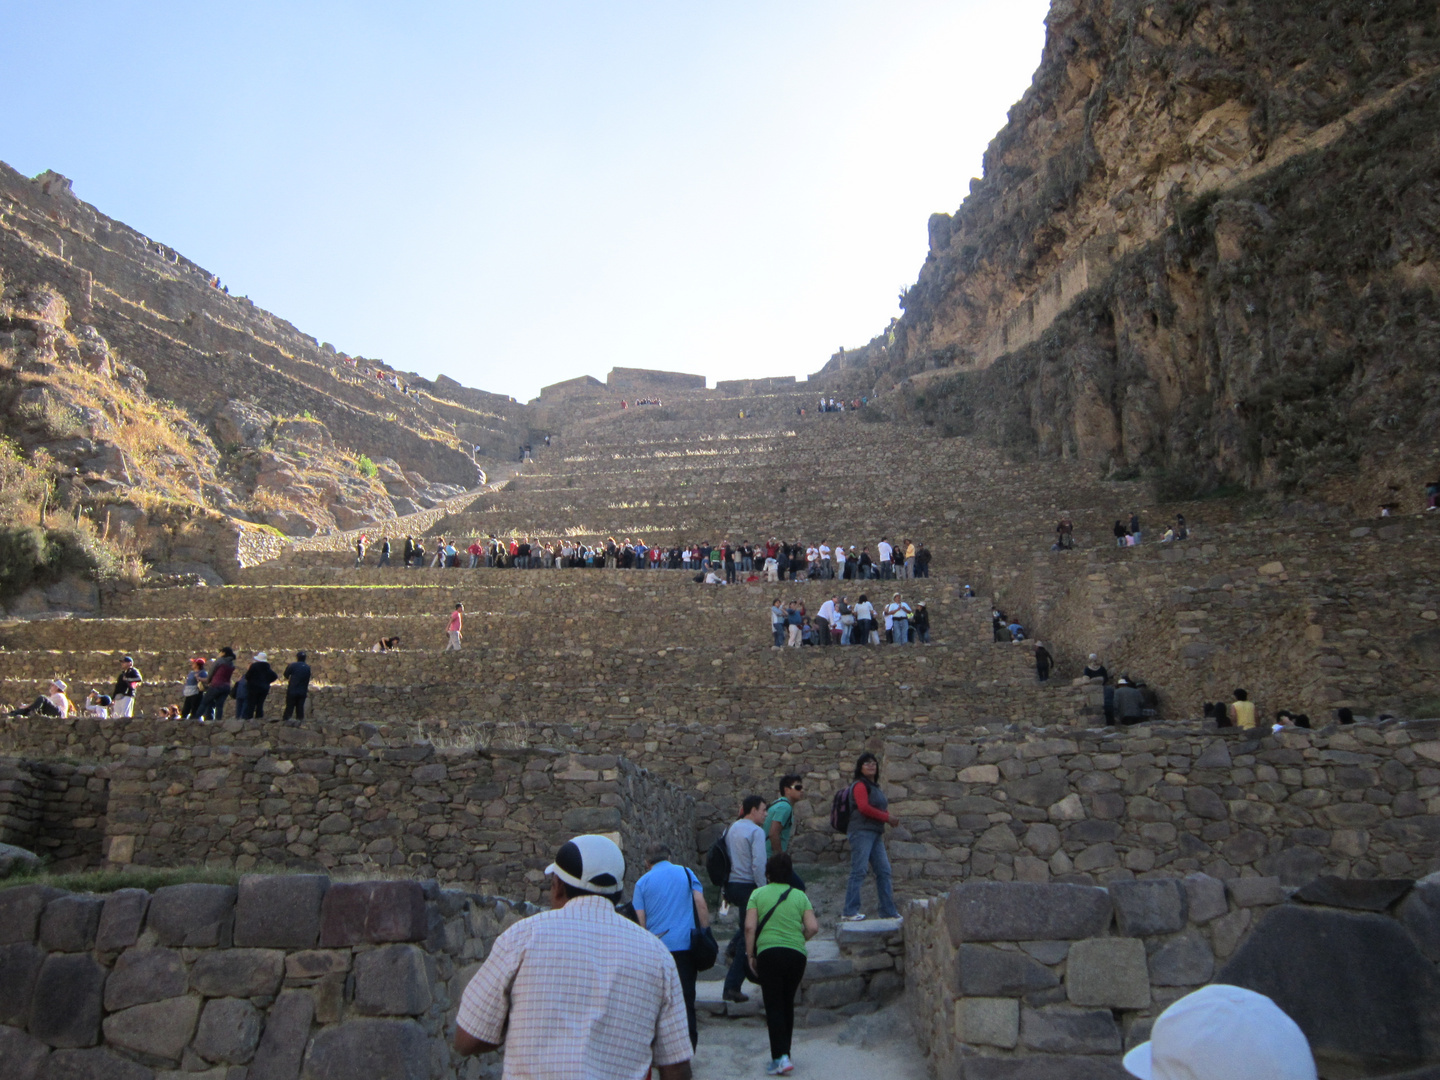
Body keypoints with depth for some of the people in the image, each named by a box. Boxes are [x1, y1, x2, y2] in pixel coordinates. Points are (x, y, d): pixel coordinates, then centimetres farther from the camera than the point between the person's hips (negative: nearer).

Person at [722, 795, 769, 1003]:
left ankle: (735, 942, 16)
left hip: (730, 886, 8)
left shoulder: (730, 829, 11)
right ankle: (732, 987, 1)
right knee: (747, 939, 1)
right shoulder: (756, 831, -12)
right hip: (748, 887, -8)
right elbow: (758, 865, -20)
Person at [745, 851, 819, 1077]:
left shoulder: (758, 894, 3)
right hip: (796, 954, 3)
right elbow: (813, 927, -2)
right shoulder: (800, 895, 8)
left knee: (774, 1007, 1)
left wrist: (750, 954, 2)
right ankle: (784, 1055, 25)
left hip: (768, 952, -3)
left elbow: (750, 927, -7)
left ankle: (780, 1058, -9)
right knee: (788, 1005, 17)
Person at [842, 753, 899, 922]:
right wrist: (887, 817, -12)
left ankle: (889, 912, 14)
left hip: (875, 833, 9)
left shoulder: (875, 787, 22)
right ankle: (849, 913, -9)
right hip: (862, 832, -9)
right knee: (858, 871, -11)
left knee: (884, 871, 8)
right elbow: (864, 807, -17)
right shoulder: (860, 785, -6)